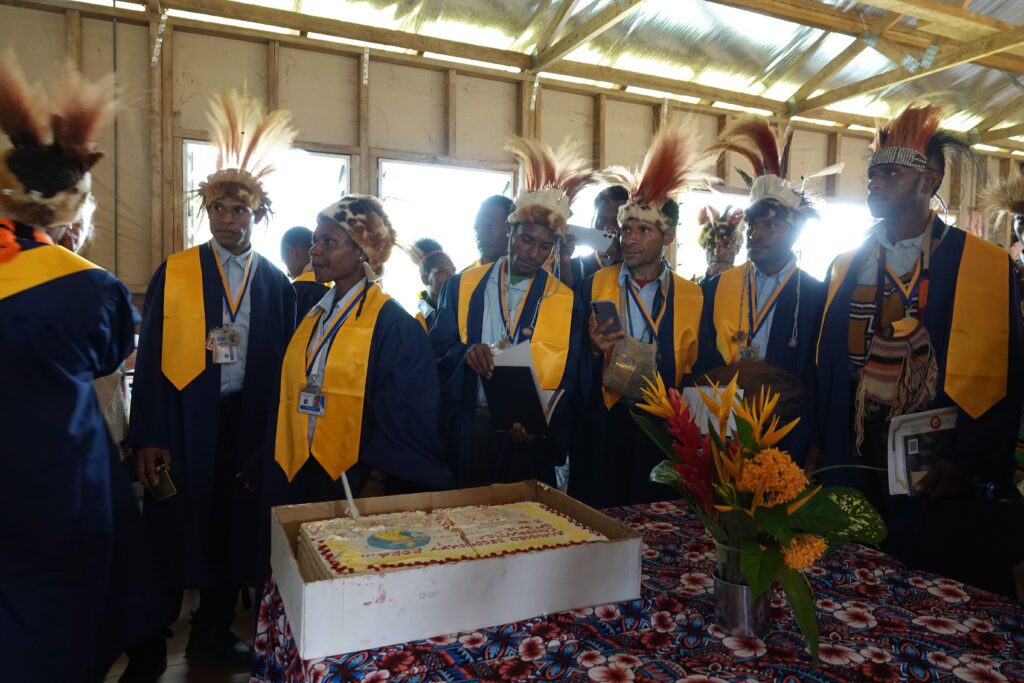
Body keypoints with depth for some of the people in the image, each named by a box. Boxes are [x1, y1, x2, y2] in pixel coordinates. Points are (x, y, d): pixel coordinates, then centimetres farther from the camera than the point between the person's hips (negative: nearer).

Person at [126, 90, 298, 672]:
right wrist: (148, 438, -10)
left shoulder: (277, 283, 4)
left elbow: (280, 367, 5)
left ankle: (214, 629, 32)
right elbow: (151, 359, -4)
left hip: (248, 423, 2)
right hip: (184, 421, -2)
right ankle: (151, 640, 25)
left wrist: (267, 439, 2)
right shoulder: (174, 274, -1)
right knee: (175, 529, 5)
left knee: (233, 528, 12)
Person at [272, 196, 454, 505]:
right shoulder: (314, 315, 7)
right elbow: (292, 395, 13)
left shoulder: (391, 323, -14)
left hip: (357, 480, -6)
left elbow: (405, 420, -14)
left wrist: (376, 482, -14)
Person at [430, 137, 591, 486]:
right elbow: (436, 349, 0)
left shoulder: (565, 301, 0)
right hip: (467, 432, 1)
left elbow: (568, 378, -1)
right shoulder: (463, 285, 2)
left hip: (530, 442, 0)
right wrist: (466, 353, -22)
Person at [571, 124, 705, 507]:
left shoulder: (692, 297, 3)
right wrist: (594, 350, -16)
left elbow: (696, 370, 6)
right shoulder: (594, 286, 2)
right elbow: (573, 364, 3)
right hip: (604, 429, 0)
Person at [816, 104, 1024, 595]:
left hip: (943, 475, -3)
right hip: (858, 464, 3)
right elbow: (827, 365, 7)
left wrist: (966, 460, -14)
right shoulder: (845, 268, 6)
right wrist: (825, 455, 2)